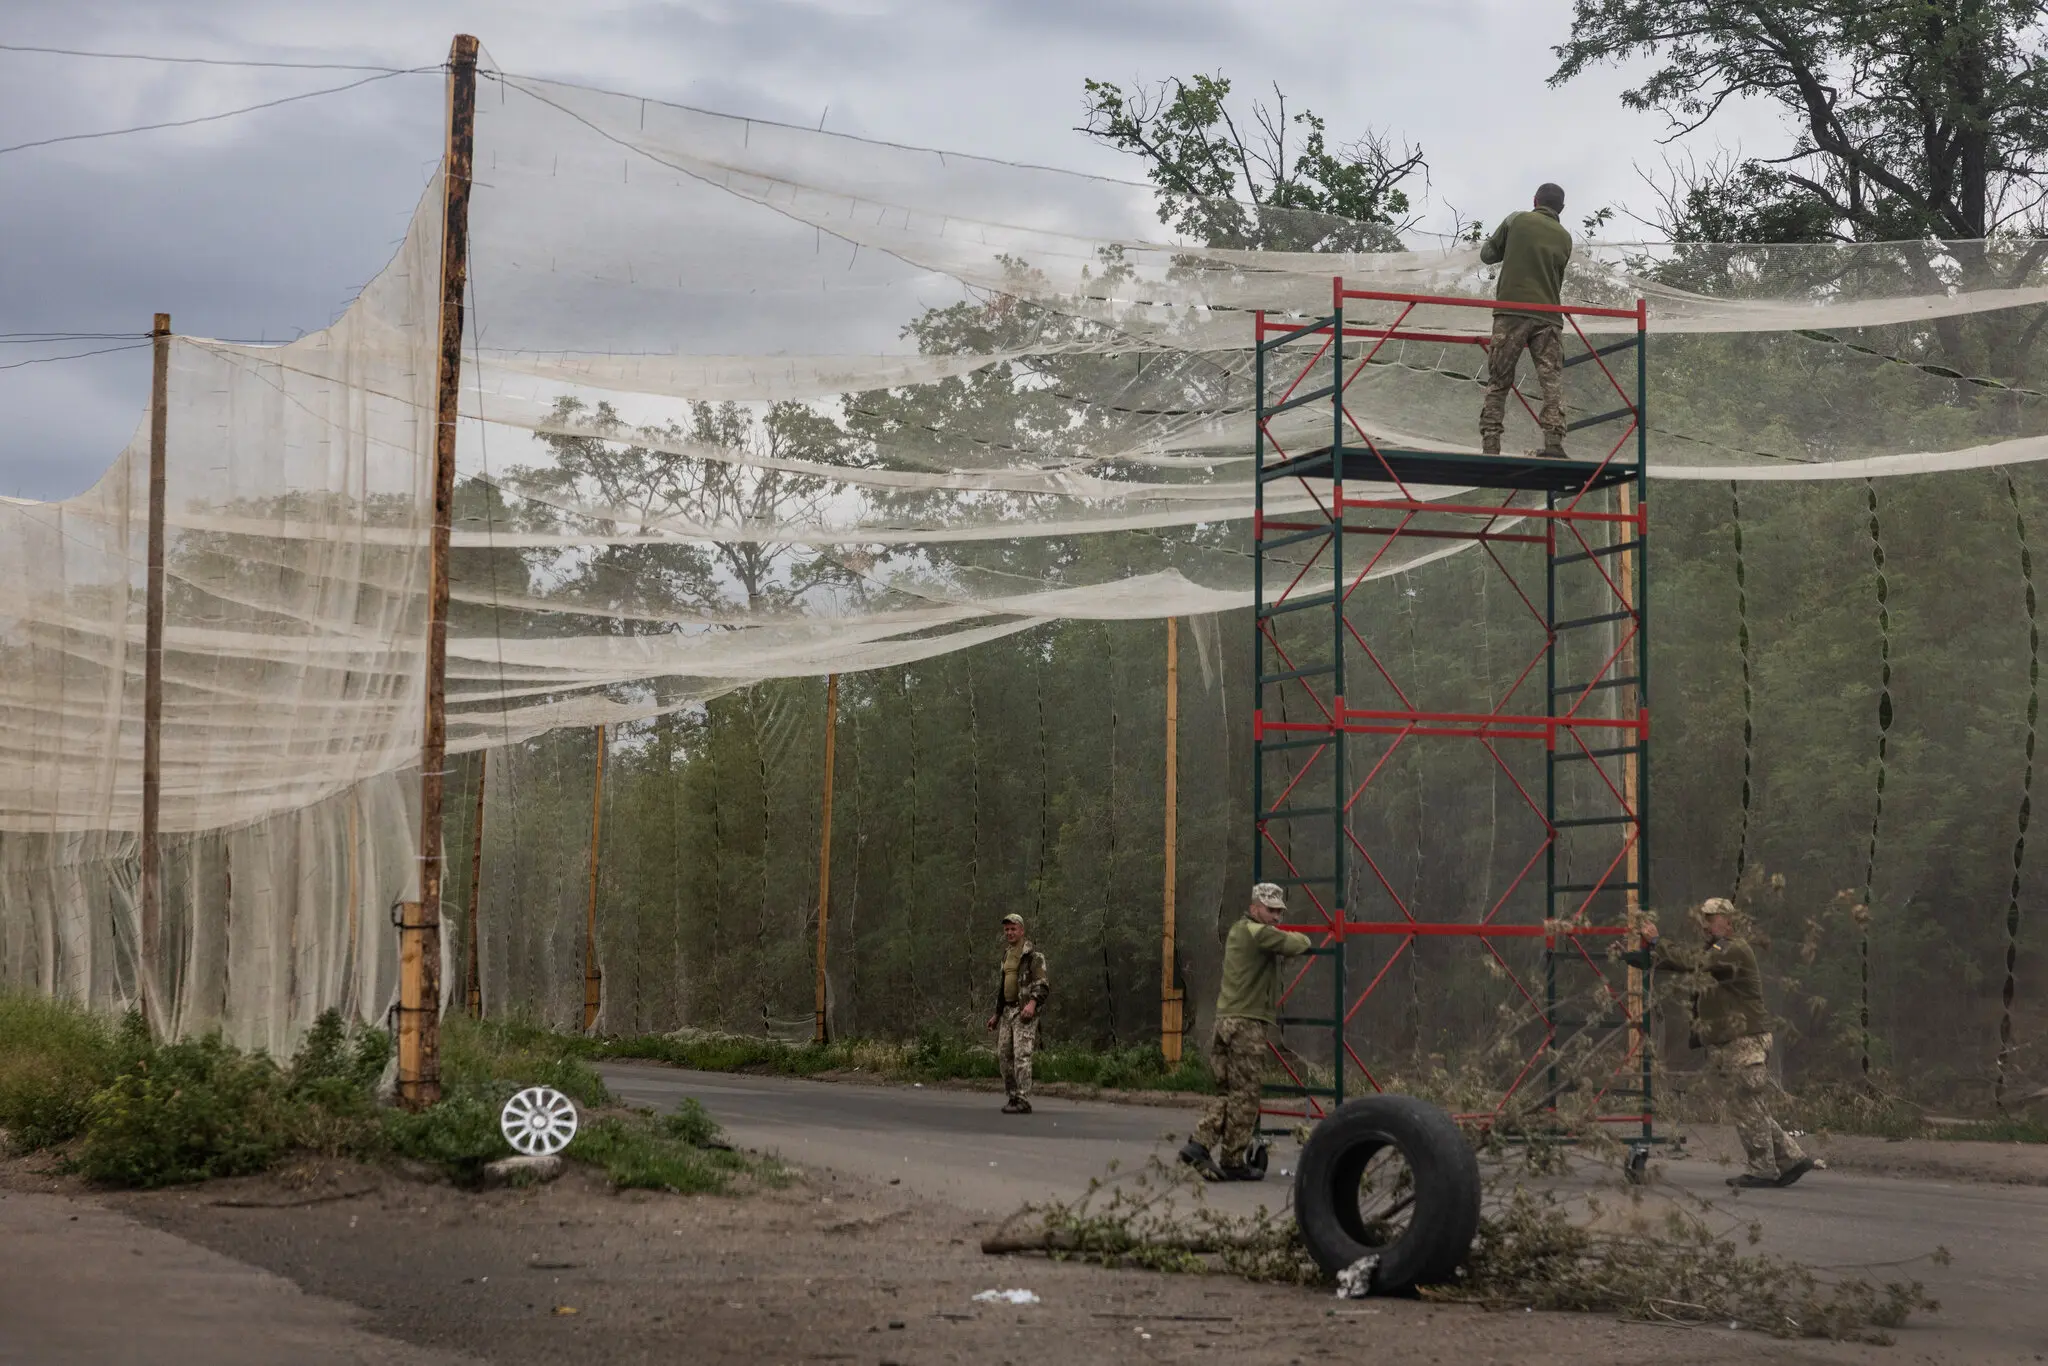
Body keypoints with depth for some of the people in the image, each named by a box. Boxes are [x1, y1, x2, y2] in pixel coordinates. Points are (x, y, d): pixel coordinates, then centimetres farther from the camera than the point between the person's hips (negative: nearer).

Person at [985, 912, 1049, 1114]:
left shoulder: (1032, 954, -7)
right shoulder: (1007, 955, 19)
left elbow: (1042, 984, -14)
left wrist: (1032, 1003, -30)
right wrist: (997, 1014, 24)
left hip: (1025, 1011, -9)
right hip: (1008, 1011, 9)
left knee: (1021, 1055, -14)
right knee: (1003, 1054, 7)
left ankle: (1024, 1101, -16)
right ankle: (1013, 1096, 16)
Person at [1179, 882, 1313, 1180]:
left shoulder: (1238, 932, 20)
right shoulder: (1259, 933, -10)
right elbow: (1293, 945, -10)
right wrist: (1303, 940, 11)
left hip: (1227, 1020, 9)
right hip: (1247, 1023, -9)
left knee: (1230, 1092, 12)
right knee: (1244, 1095, -2)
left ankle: (1200, 1143, -1)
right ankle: (1233, 1163, 3)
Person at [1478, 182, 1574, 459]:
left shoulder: (1516, 221, 6)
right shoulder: (1564, 237, 13)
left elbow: (1487, 255, 15)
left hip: (1511, 313, -1)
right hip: (1548, 317, 1)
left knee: (1498, 384, 2)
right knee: (1552, 383, -1)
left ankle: (1490, 448, -5)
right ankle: (1553, 444, -15)